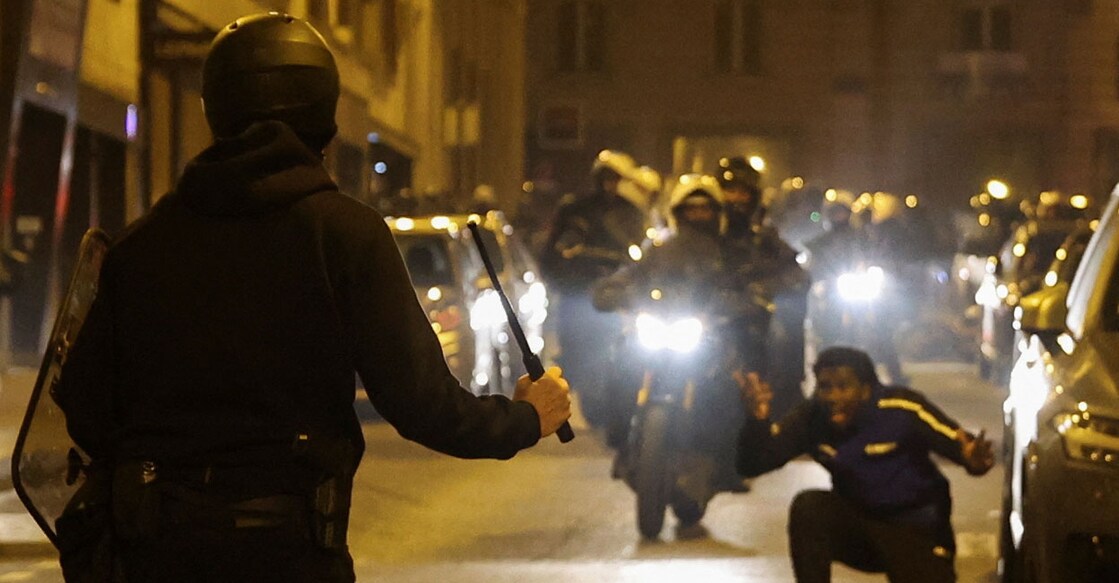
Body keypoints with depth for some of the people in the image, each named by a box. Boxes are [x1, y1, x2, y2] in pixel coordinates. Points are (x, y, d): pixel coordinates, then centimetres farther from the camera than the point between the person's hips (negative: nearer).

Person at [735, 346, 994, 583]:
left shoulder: (902, 409, -23)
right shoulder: (811, 418, -14)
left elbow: (967, 447, -21)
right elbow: (752, 465, -20)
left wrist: (975, 461, -46)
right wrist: (757, 419, -40)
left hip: (915, 529, -2)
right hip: (856, 524, 2)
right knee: (807, 506, -27)